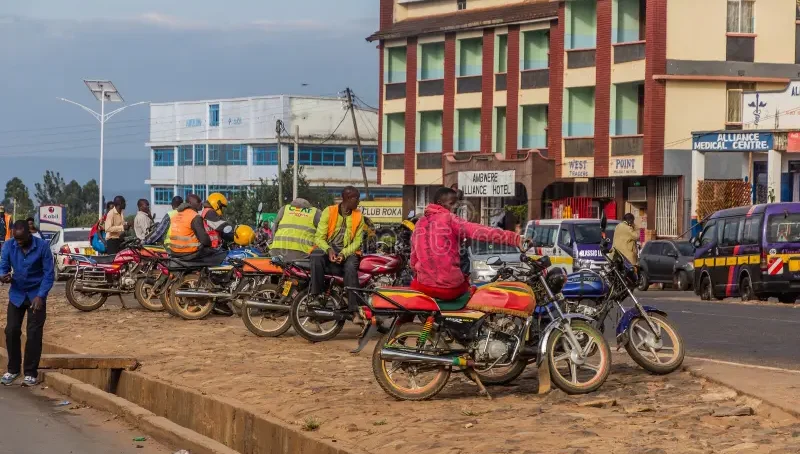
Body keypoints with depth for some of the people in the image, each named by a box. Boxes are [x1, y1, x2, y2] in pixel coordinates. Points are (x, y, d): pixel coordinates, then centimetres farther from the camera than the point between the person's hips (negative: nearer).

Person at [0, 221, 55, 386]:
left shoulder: (42, 246, -18)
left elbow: (49, 274, -14)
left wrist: (40, 296, -24)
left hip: (36, 295, -3)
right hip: (16, 294, 3)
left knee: (34, 334, -5)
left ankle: (31, 372, 4)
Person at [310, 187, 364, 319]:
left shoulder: (358, 216, 7)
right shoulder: (329, 212, 1)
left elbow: (357, 242, 2)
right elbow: (319, 237, -3)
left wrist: (343, 254, -17)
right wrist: (329, 250, -23)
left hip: (347, 251, 1)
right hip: (328, 249, -1)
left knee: (351, 267, -34)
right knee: (316, 256, -36)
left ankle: (355, 311, -40)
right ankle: (315, 297, -36)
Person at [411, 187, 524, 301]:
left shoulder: (420, 224, 8)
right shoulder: (449, 219, -7)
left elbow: (413, 260, 12)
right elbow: (479, 232, -21)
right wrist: (513, 238, -31)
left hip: (424, 287, 4)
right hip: (451, 288, -4)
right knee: (464, 279, 30)